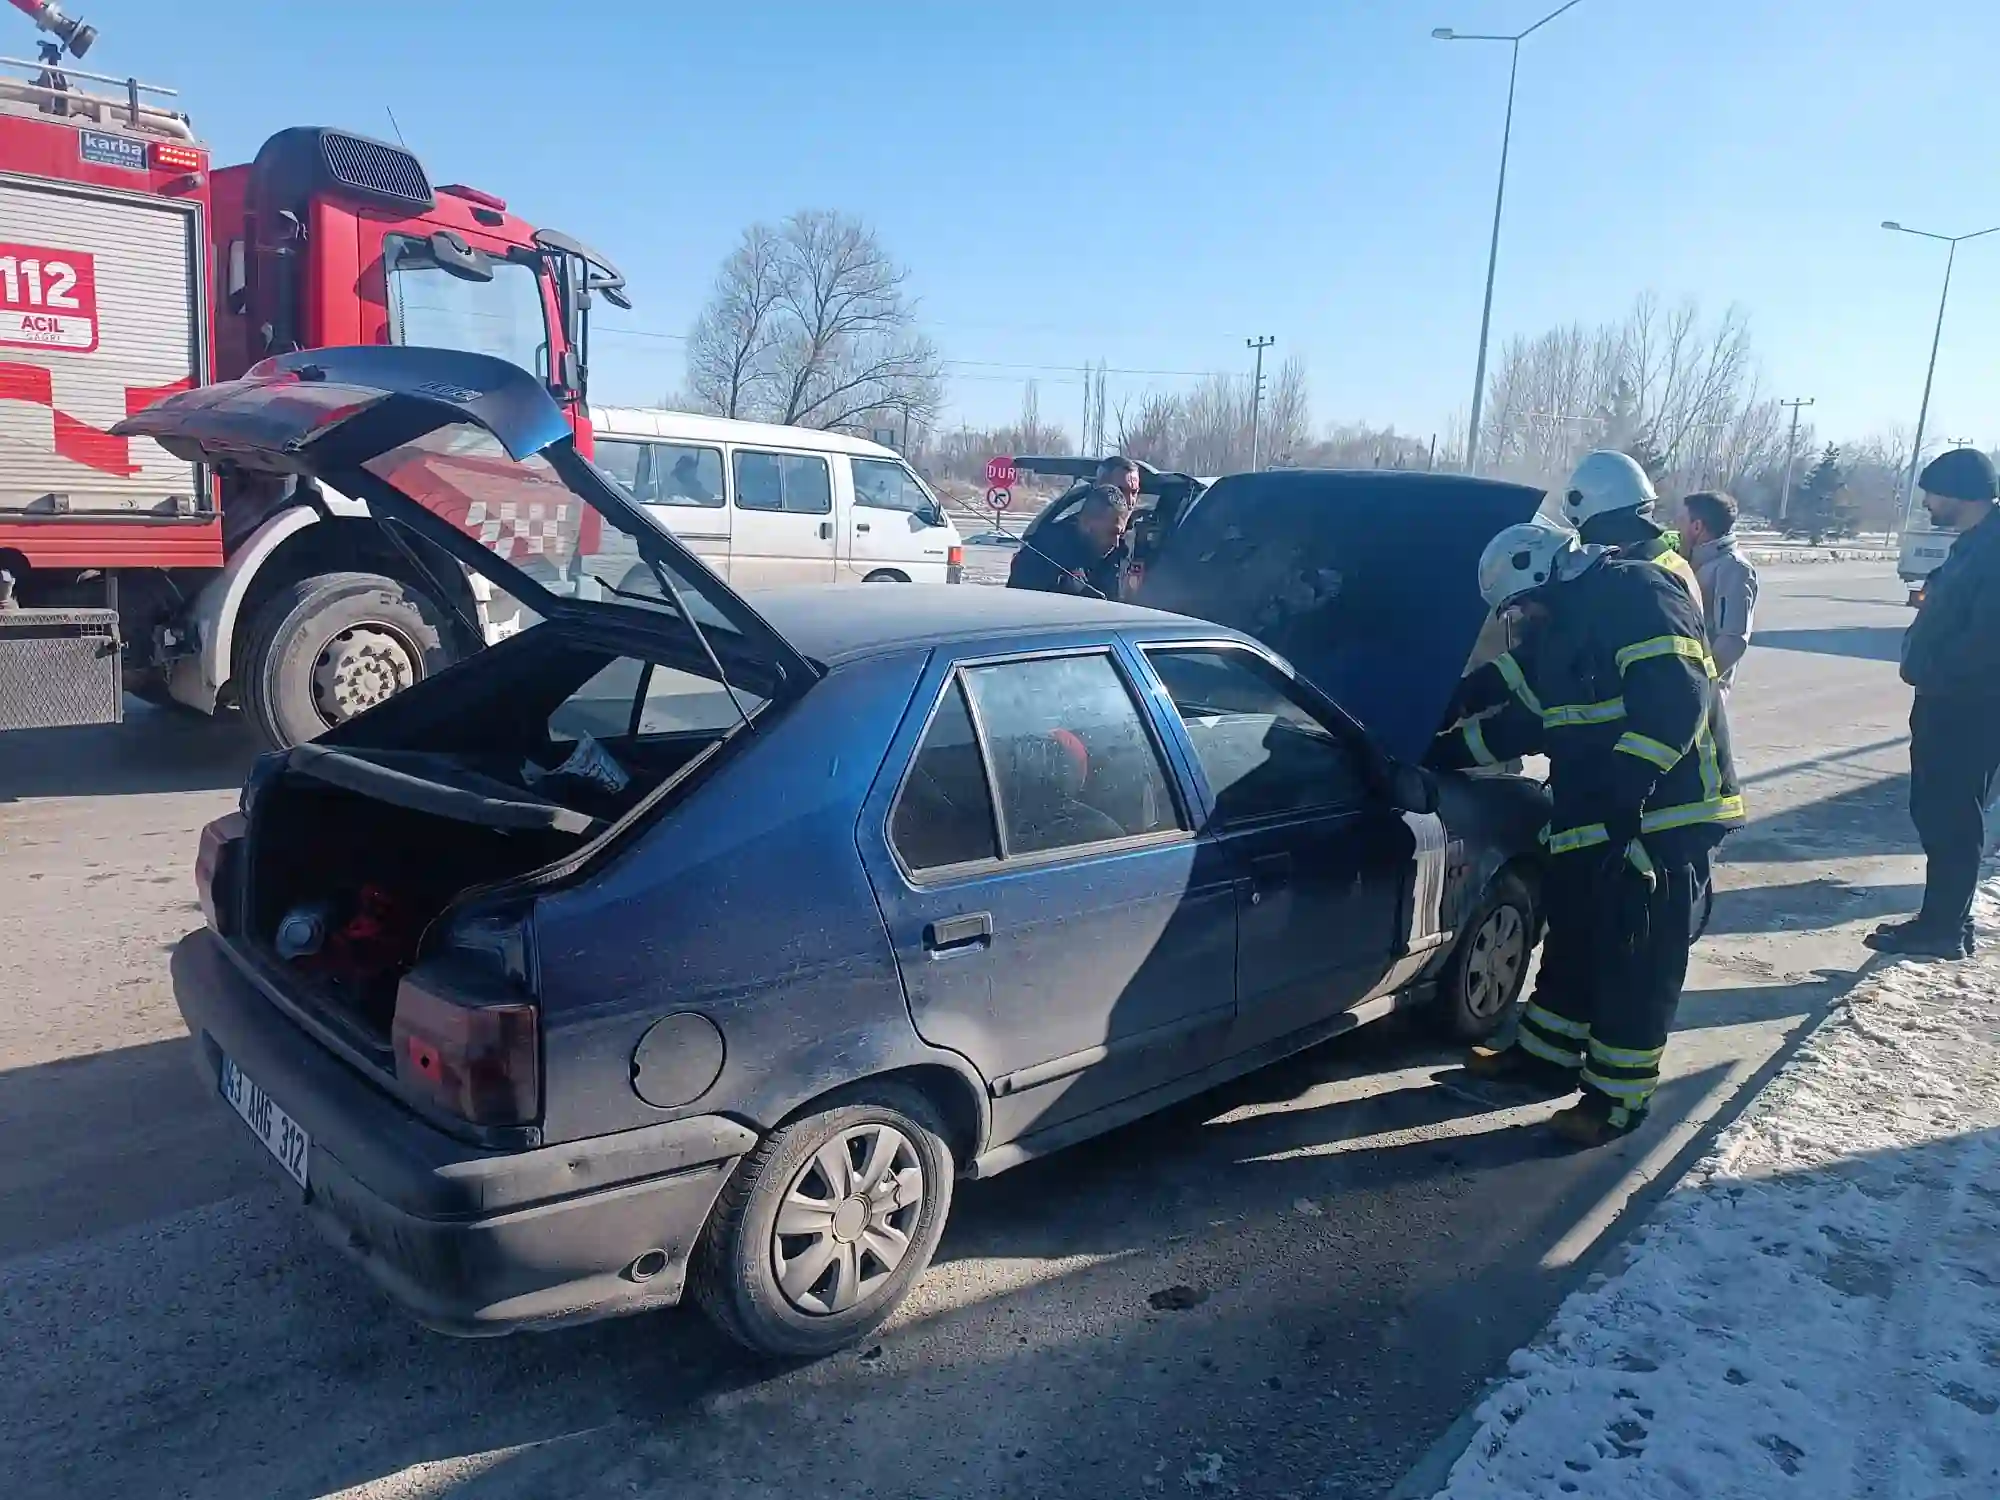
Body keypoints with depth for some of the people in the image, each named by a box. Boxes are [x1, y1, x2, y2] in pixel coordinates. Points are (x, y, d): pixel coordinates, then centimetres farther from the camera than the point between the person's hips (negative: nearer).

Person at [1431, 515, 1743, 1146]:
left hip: (1661, 819, -10)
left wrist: (1627, 787, -29)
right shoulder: (1563, 629, 16)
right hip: (1590, 822, 10)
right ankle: (1544, 1054, 35)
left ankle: (1617, 1100, 12)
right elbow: (1524, 718, 25)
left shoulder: (1637, 592, -14)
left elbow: (1676, 698, -25)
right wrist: (1447, 750, 24)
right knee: (1572, 945, 19)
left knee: (1635, 964, 1)